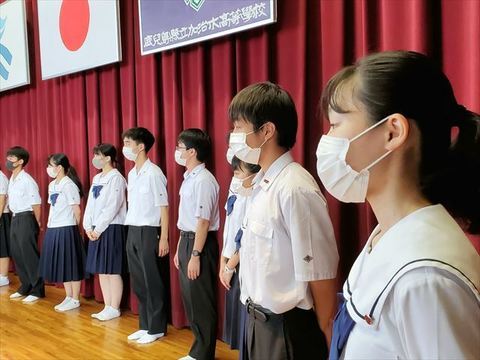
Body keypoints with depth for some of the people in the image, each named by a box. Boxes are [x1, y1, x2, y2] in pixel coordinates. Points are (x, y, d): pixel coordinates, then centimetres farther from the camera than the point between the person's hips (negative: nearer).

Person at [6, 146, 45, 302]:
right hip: (15, 219, 9)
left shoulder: (27, 180, -15)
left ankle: (37, 290, 7)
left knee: (29, 255, -3)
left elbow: (36, 204, -13)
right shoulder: (11, 180, 10)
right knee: (17, 254, 14)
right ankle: (25, 287, 27)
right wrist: (15, 218, 16)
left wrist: (36, 224, -8)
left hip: (26, 219, -9)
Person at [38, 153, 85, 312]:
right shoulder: (52, 185, 12)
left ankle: (75, 300, 11)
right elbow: (52, 207, 15)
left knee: (71, 265, 1)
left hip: (66, 229, -8)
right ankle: (68, 298, 25)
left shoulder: (69, 185, -13)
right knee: (61, 265, 14)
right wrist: (49, 225, 10)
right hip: (53, 229, 9)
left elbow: (77, 210, -11)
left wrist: (73, 227, -2)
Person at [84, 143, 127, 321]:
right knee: (101, 270, 10)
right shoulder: (97, 178, 14)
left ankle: (114, 309, 7)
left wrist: (99, 228, -14)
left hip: (112, 229, -8)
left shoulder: (116, 178, -10)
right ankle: (107, 307, 19)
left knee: (112, 270, -2)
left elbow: (112, 207, -16)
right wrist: (88, 227, 2)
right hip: (97, 230, 8)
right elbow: (90, 204, 13)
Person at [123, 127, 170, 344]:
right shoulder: (131, 174, 11)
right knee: (138, 282, 13)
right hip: (132, 232, 8)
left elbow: (164, 207, -12)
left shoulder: (153, 173, -13)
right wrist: (131, 231, 11)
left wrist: (164, 238, -14)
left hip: (148, 232, -8)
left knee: (152, 282, 2)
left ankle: (156, 329, 14)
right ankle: (145, 325, 25)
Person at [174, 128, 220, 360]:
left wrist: (195, 255, -21)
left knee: (200, 301, 2)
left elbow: (203, 221, -21)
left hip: (200, 243, -10)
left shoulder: (203, 180, -18)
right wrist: (180, 248, 17)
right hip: (187, 240, 10)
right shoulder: (188, 178, 11)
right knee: (189, 298, 17)